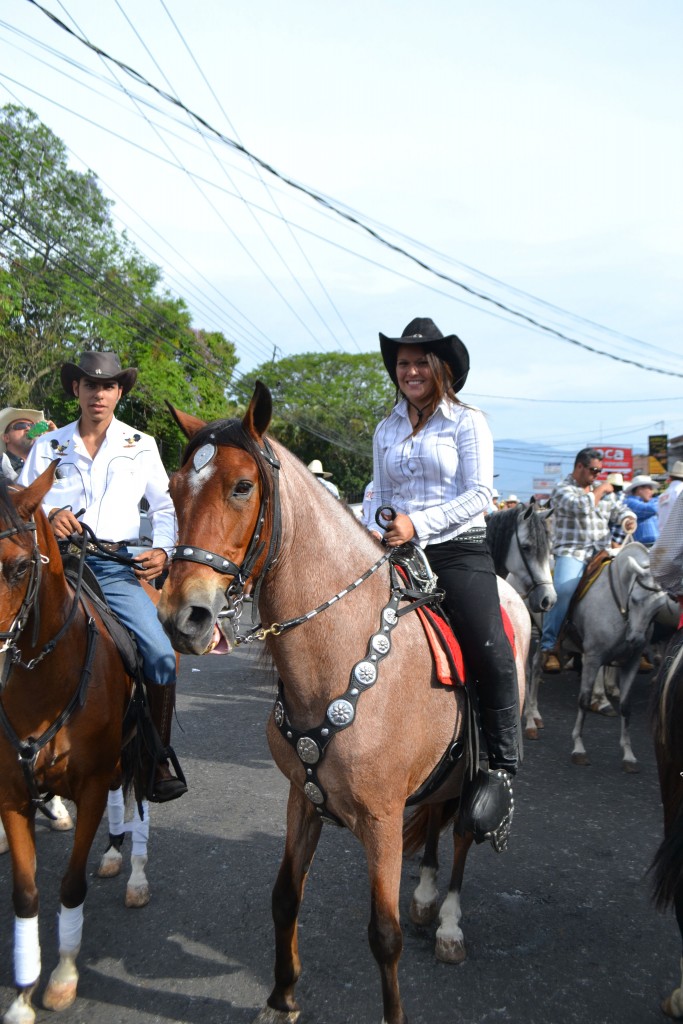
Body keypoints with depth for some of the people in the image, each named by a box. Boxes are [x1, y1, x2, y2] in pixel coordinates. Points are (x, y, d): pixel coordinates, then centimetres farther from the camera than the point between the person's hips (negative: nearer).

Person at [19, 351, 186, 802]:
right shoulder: (49, 446, 12)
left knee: (161, 655, -17)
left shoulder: (141, 446, 13)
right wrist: (48, 515, -12)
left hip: (115, 566, 0)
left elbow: (165, 507, 16)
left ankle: (157, 765, -3)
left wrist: (161, 550, -1)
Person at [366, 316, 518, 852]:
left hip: (459, 551, -5)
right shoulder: (386, 431, 16)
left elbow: (480, 494, -8)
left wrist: (418, 523, -18)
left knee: (491, 653, -23)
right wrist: (375, 531, -2)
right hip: (398, 556, 5)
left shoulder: (469, 422, 1)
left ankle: (502, 768, -8)